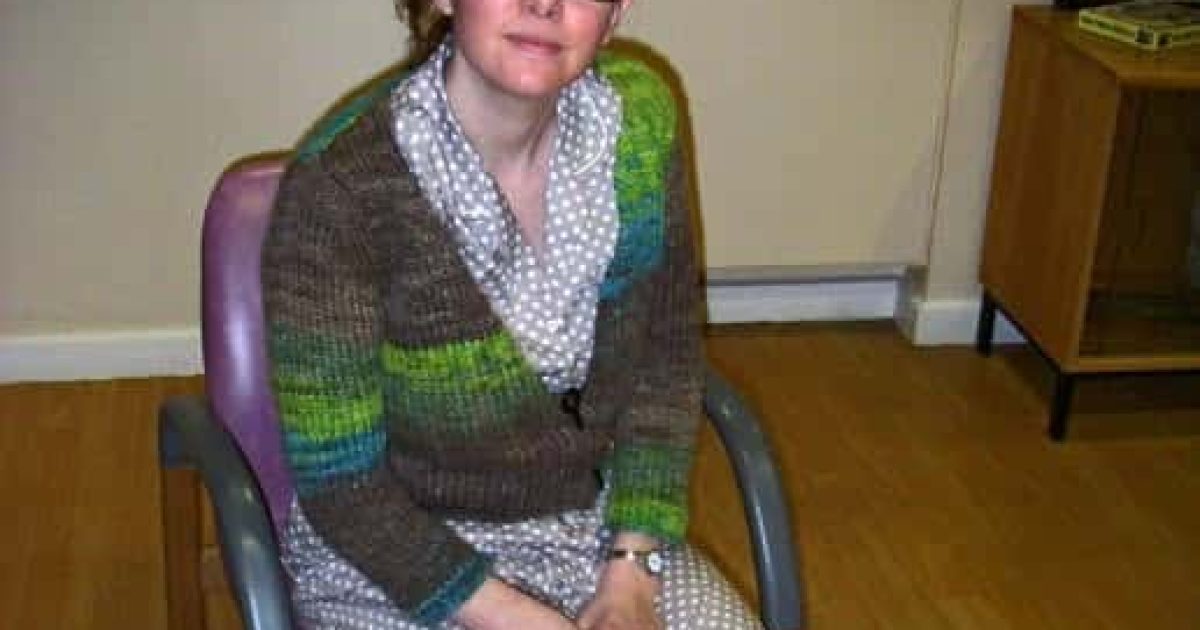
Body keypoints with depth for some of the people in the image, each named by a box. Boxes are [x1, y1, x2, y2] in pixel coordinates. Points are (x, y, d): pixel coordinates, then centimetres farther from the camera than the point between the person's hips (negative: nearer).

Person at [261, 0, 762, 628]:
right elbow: (338, 478, -15)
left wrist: (632, 574, -6)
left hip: (596, 523, 4)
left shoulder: (638, 118, -8)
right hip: (395, 556, -4)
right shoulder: (340, 182, -21)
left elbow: (668, 352, 1)